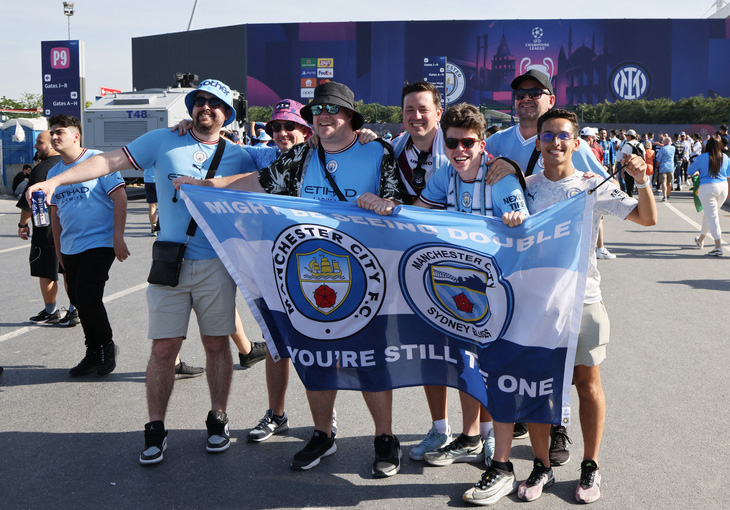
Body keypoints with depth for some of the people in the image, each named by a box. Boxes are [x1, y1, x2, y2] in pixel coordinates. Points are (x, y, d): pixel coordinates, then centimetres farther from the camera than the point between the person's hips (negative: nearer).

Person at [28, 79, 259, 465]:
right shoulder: (163, 141, 4)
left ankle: (217, 419, 24)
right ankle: (155, 430, 13)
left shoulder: (238, 156, 7)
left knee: (216, 344, 7)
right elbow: (111, 161, -1)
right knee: (163, 348, 0)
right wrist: (56, 180, -8)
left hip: (216, 264, 1)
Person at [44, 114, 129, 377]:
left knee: (88, 299, -13)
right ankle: (93, 352, 24)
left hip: (98, 244, -7)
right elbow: (55, 212, 19)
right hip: (70, 248, 7)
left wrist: (118, 237, -16)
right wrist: (58, 249, 18)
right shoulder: (54, 172, 12)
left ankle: (107, 346, 10)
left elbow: (119, 197, -11)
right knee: (78, 301, 10)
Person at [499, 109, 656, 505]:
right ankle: (541, 467, 19)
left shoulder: (593, 186, -1)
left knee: (587, 383, 6)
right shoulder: (526, 187, 4)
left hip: (581, 297, -2)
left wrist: (642, 181, -19)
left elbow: (647, 218, -3)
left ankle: (590, 468, 21)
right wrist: (509, 220, -12)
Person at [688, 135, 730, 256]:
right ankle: (701, 240, 36)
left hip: (707, 188, -5)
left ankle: (718, 247, -15)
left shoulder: (702, 157, -5)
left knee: (712, 216, -6)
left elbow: (689, 172, 5)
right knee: (709, 214, 20)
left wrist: (697, 173, 25)